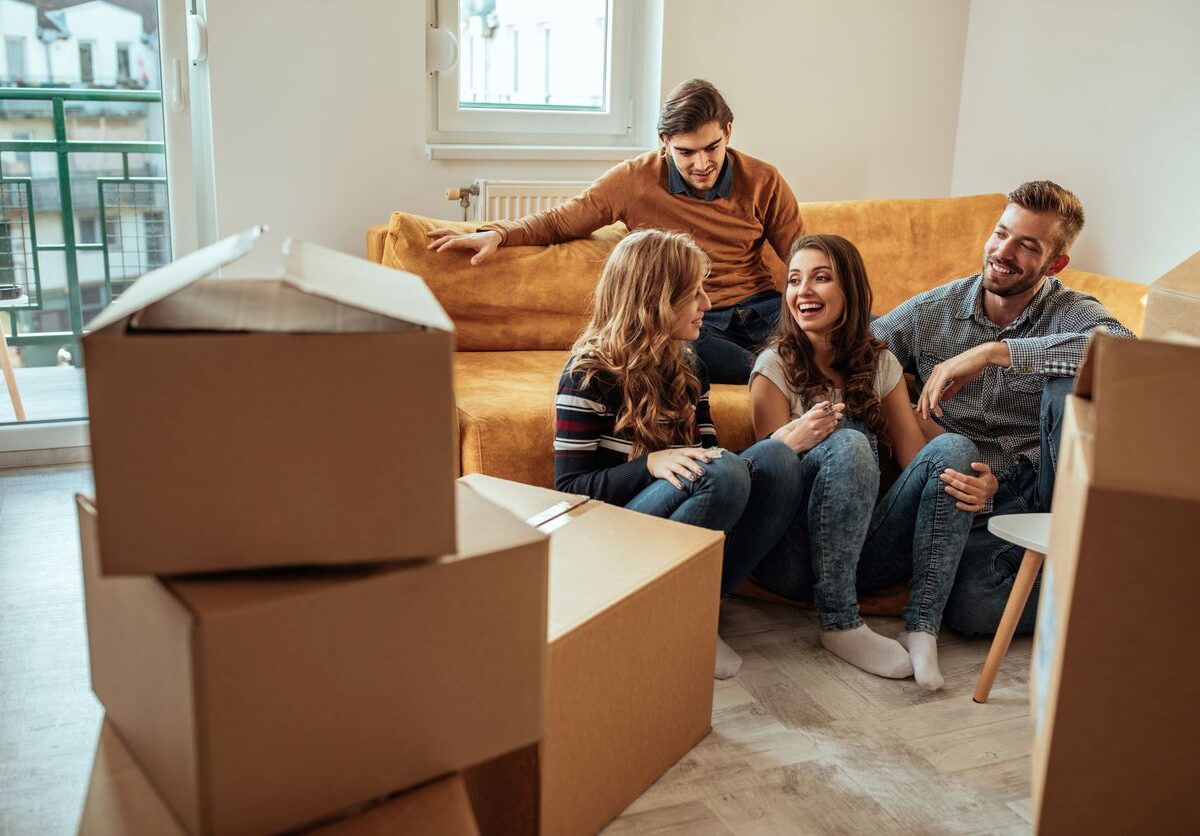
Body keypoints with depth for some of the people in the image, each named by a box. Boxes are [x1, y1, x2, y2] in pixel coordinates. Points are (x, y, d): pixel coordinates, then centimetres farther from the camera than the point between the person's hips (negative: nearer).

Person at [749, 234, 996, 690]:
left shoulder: (880, 363, 11)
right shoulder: (776, 366, 0)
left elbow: (916, 457, 4)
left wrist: (982, 484, -18)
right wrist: (792, 441, -30)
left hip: (864, 549, 4)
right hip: (794, 557, -4)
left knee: (952, 448, -17)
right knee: (847, 444, -30)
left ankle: (922, 628, -24)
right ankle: (840, 624, -22)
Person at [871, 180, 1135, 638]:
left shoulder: (1072, 313, -3)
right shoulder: (931, 310, 3)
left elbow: (1121, 347, -28)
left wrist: (993, 351, -32)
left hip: (1044, 486, -1)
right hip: (970, 501, 1)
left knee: (1071, 381, -29)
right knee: (974, 609, -30)